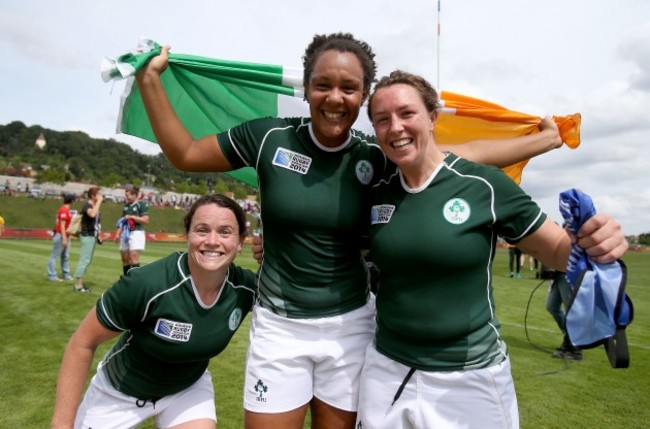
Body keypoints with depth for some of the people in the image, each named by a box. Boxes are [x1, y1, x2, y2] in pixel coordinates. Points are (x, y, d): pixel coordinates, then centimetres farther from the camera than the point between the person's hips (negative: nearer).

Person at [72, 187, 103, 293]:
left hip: (92, 235, 10)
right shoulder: (87, 205, -13)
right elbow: (92, 214, -35)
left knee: (87, 260, 13)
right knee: (84, 260, -9)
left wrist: (98, 235, 18)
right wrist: (99, 201, -26)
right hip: (87, 236, -10)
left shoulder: (94, 206, 15)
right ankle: (78, 284, -4)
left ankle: (79, 283, 19)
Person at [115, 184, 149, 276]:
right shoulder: (126, 205, 15)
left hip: (136, 233, -7)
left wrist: (132, 217, -13)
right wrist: (118, 234, 14)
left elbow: (146, 220, -13)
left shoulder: (141, 204, -6)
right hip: (125, 233, 7)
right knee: (125, 259, 10)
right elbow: (122, 221, 21)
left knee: (134, 257, -14)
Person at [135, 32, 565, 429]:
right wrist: (149, 79, -3)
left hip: (349, 326, 1)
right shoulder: (270, 137, -9)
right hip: (278, 326, 0)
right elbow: (186, 154, 1)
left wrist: (546, 139, 5)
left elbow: (468, 153, 1)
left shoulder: (378, 157, -7)